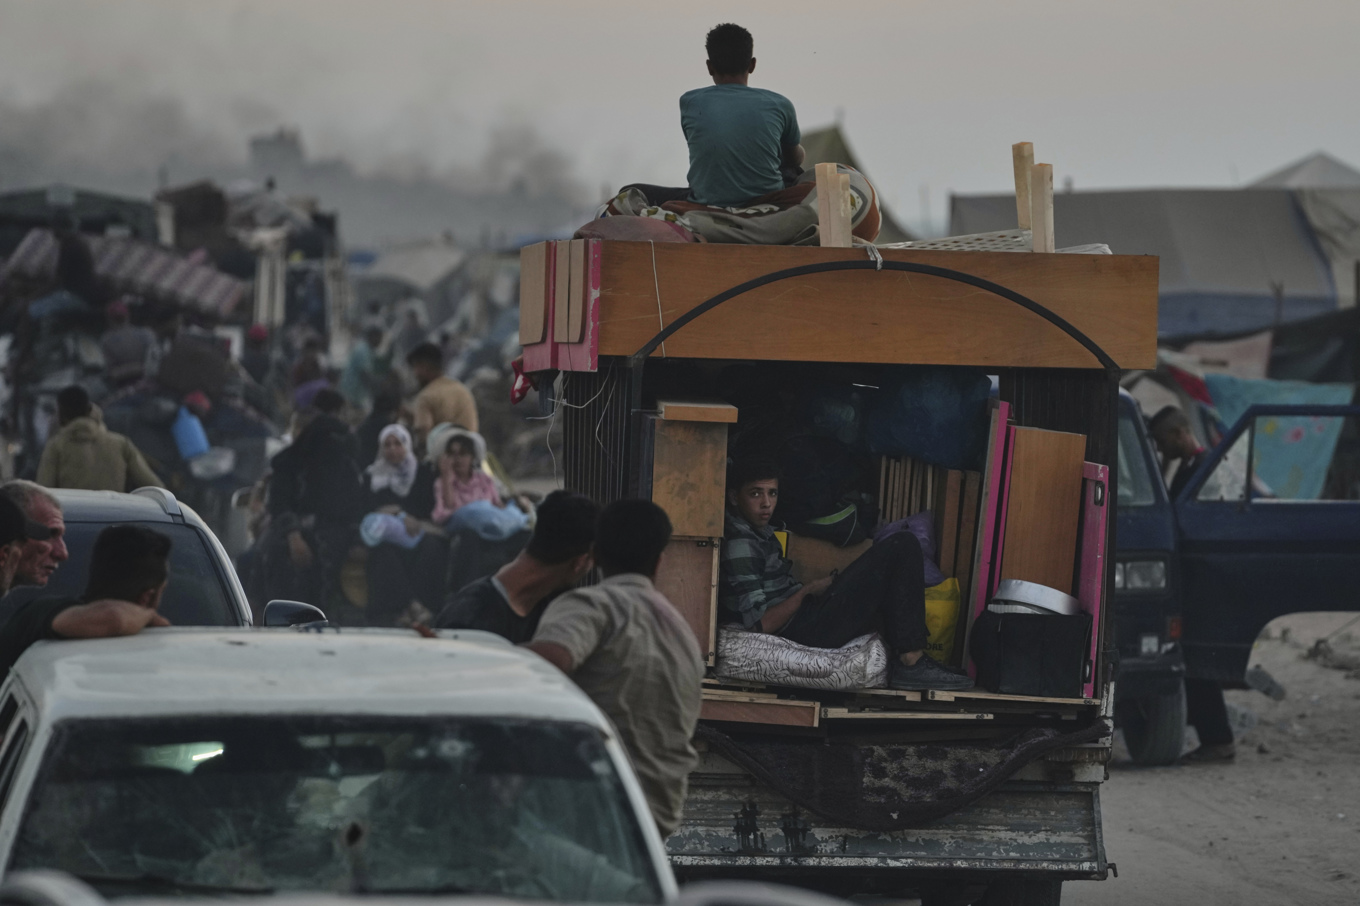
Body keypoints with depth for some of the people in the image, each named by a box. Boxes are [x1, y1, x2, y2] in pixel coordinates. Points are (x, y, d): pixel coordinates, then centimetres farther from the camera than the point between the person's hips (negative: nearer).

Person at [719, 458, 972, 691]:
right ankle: (911, 662, -13)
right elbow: (760, 623, -22)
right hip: (805, 631, -11)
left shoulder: (757, 532, 16)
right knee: (902, 547, -11)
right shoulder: (739, 545, -17)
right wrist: (808, 590, -9)